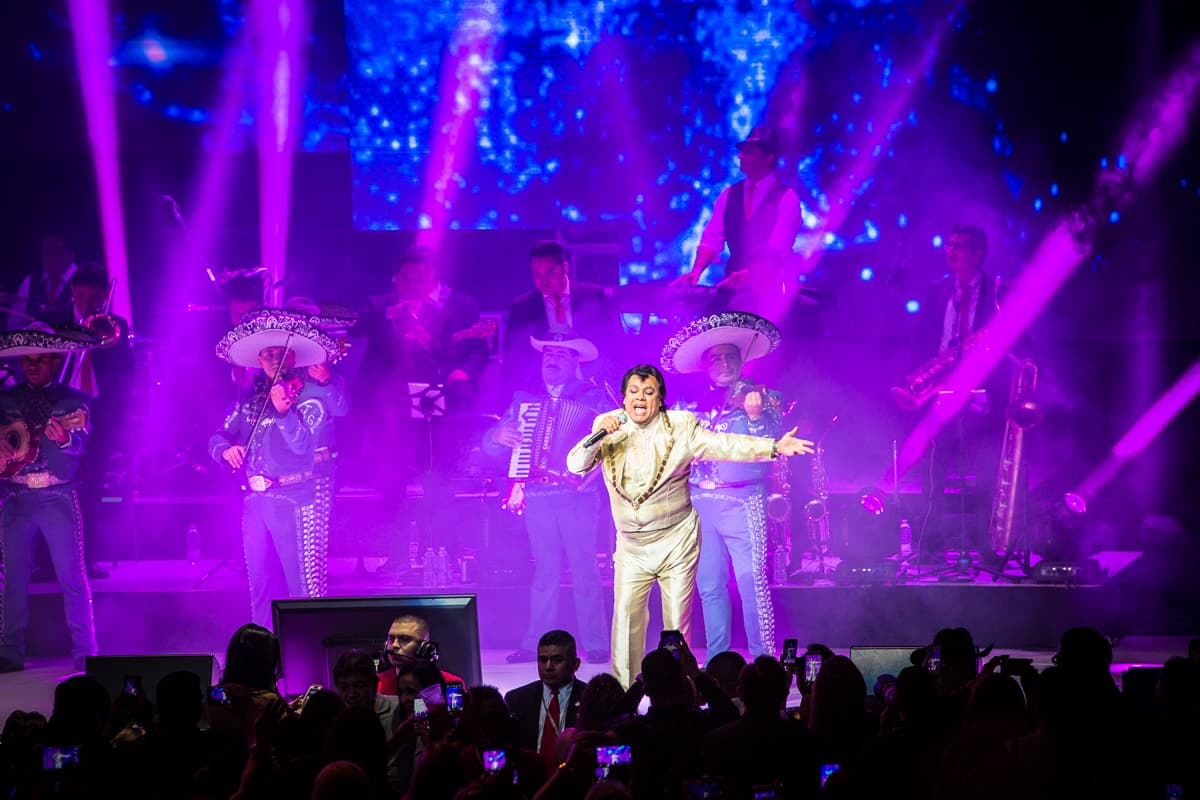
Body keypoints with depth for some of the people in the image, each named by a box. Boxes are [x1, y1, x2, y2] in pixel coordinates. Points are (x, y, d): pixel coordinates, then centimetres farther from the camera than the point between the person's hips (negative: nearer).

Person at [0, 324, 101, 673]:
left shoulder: (73, 401, 5)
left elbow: (81, 441, -10)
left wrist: (65, 438, -31)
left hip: (57, 498, -2)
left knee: (72, 577, -6)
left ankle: (85, 653, -2)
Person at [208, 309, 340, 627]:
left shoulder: (308, 397, -3)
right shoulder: (248, 400, 14)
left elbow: (302, 444, -16)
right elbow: (218, 437, 13)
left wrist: (283, 411, -32)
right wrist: (225, 449, -10)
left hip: (291, 499, -6)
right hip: (254, 500, 6)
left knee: (302, 584, -8)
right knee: (260, 584, 10)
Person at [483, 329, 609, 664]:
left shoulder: (593, 397, 6)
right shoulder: (524, 399, 16)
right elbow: (489, 443, 16)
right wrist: (498, 436, -7)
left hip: (577, 494, -3)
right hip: (537, 496, 3)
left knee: (584, 567, -6)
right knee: (544, 570, 3)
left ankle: (595, 643, -4)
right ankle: (537, 643, 4)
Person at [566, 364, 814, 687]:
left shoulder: (680, 426, -3)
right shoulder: (609, 427, 1)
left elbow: (722, 444, -9)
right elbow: (576, 465, -4)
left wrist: (774, 447, -20)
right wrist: (597, 436, -23)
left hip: (677, 542, -2)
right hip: (631, 547, 2)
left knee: (677, 623, 0)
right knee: (625, 618, -2)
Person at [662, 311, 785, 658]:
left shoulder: (758, 398, 3)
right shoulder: (697, 405, 16)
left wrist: (754, 415, -26)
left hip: (742, 502, -5)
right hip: (700, 503, 5)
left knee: (752, 584, -11)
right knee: (709, 587, 5)